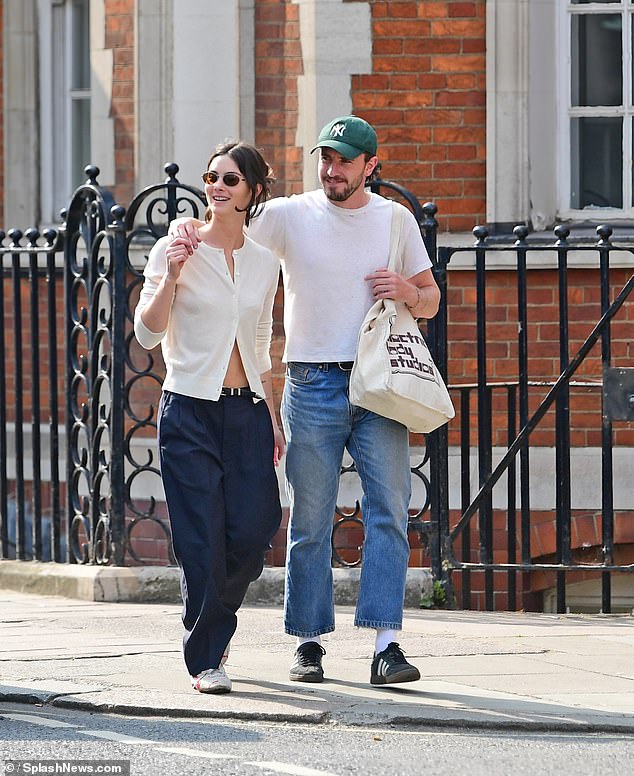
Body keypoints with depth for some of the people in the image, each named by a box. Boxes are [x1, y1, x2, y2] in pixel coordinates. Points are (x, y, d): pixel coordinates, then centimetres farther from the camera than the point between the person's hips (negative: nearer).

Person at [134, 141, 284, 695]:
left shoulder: (264, 261, 11)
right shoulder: (176, 250, -2)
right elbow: (148, 333, -7)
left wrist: (273, 418, 16)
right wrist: (170, 277, -21)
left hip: (247, 410, 4)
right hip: (190, 410, -4)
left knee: (253, 530, -4)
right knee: (203, 541, -6)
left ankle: (212, 626, 23)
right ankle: (206, 658, 6)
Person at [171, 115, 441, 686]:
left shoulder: (396, 221, 9)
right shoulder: (290, 216, 3)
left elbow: (431, 301, 17)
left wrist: (409, 292, -5)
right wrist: (187, 227, -19)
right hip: (312, 385, -1)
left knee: (389, 511, -7)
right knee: (310, 521, 2)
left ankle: (386, 644, -9)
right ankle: (308, 642, 11)